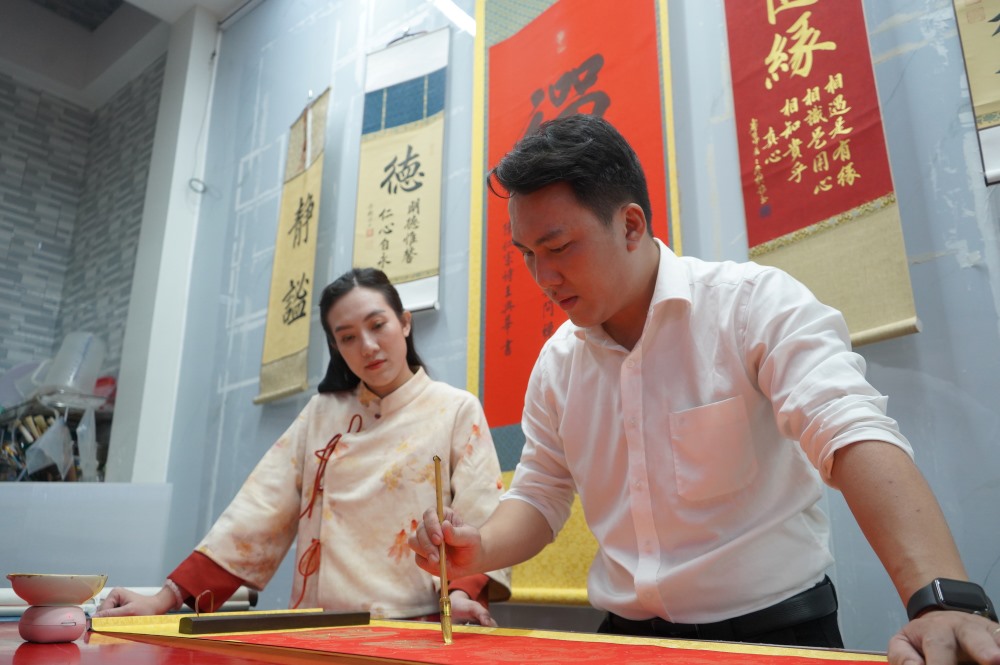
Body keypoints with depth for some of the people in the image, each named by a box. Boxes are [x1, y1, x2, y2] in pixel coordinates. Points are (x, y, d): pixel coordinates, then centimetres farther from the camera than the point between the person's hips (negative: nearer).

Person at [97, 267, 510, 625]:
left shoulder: (458, 411, 1)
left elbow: (480, 523, -4)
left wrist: (462, 594, -24)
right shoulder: (321, 413, 11)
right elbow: (261, 508, 5)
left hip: (414, 634, -3)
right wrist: (169, 597, -4)